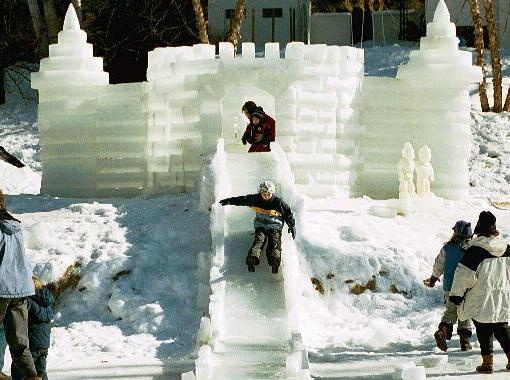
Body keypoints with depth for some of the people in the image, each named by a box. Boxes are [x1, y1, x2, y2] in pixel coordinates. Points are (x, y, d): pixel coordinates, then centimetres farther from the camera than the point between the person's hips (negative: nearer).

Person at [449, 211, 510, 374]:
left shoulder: (475, 250, -15)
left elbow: (464, 275, -14)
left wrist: (456, 295, -5)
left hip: (481, 301, -4)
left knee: (484, 331, 3)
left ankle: (487, 362, 2)